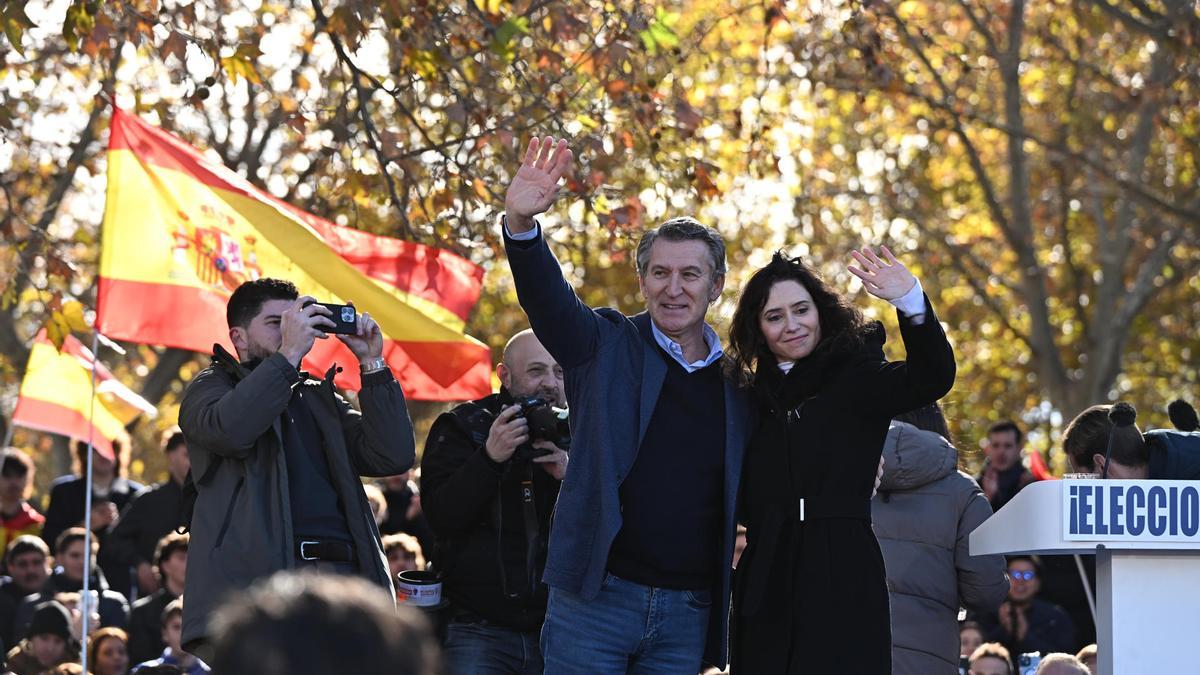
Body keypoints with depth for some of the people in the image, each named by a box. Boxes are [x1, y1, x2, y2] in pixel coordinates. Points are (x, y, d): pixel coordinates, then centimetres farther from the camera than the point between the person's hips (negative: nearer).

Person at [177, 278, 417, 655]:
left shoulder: (320, 398, 28)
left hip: (341, 577, 4)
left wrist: (372, 363, 11)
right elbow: (230, 429, -12)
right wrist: (289, 353, -8)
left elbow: (393, 457, 14)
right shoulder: (211, 386, 15)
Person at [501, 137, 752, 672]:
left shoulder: (739, 378, 9)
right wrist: (521, 224, -32)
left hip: (689, 611, 2)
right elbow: (547, 297, -14)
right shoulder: (608, 347, 3)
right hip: (597, 596, -2)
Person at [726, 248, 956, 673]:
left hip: (842, 586, -5)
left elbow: (932, 378, -17)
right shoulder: (756, 396, 16)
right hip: (767, 586, 5)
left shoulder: (856, 379, 4)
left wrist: (910, 302, -31)